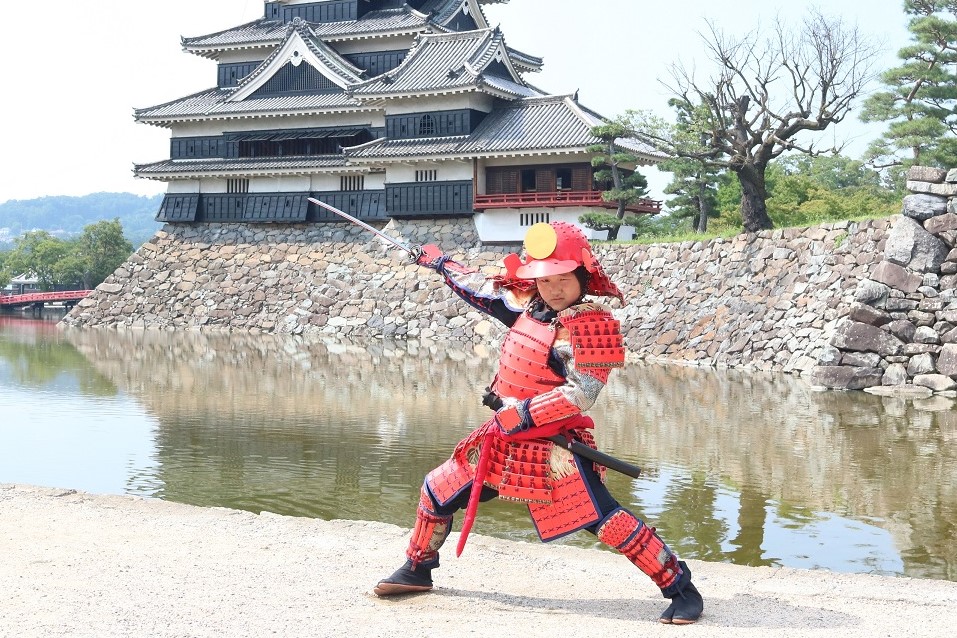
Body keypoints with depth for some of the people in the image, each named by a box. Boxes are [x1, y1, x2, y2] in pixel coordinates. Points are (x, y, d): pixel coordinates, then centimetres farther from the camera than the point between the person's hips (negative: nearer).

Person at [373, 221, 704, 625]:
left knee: (603, 519, -16)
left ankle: (680, 588, -4)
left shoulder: (591, 325, -17)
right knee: (438, 491, 14)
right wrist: (441, 264, 30)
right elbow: (484, 290, 23)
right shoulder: (529, 305, 5)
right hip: (505, 437, 8)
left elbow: (580, 394, -22)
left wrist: (523, 413, -22)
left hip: (554, 446, -8)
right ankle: (417, 570, 36)